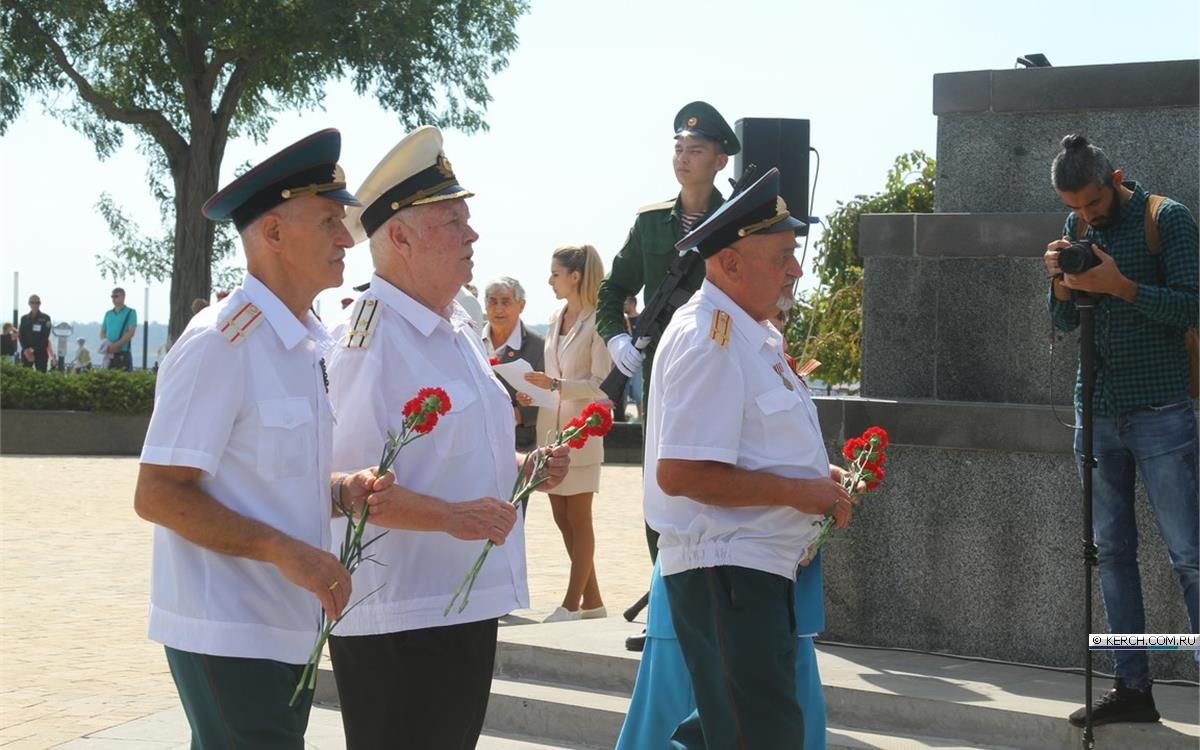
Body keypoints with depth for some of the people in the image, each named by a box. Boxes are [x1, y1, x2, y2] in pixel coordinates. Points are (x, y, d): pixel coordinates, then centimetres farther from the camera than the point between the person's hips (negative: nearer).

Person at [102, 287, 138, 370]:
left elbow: (131, 332, -9)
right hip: (109, 354, 5)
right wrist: (106, 345, -5)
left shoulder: (130, 313, 0)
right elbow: (102, 332, 17)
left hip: (123, 353, -5)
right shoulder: (108, 314, 17)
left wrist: (116, 345, -17)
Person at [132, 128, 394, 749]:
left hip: (287, 625, 9)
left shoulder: (307, 344, 12)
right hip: (226, 630, -9)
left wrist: (342, 488, 0)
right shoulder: (221, 342, -16)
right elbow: (157, 495, -18)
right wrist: (284, 550, -24)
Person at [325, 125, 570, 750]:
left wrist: (521, 467, 8)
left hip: (469, 603, 9)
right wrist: (451, 516, -28)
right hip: (396, 621, -9)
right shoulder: (368, 340, -15)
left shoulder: (459, 330, 14)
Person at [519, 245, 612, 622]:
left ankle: (573, 604, 3)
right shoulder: (555, 318, 12)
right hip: (551, 425, 8)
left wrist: (555, 385, -22)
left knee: (579, 519, -1)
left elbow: (602, 384, -14)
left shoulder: (597, 321, -11)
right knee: (562, 518, 9)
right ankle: (592, 601, 16)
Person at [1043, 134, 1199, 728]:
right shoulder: (1075, 228, 10)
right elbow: (1065, 321, 11)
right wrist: (1059, 283, -9)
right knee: (1112, 552, 7)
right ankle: (1131, 687, 12)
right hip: (1096, 411, 6)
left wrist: (1121, 286, -23)